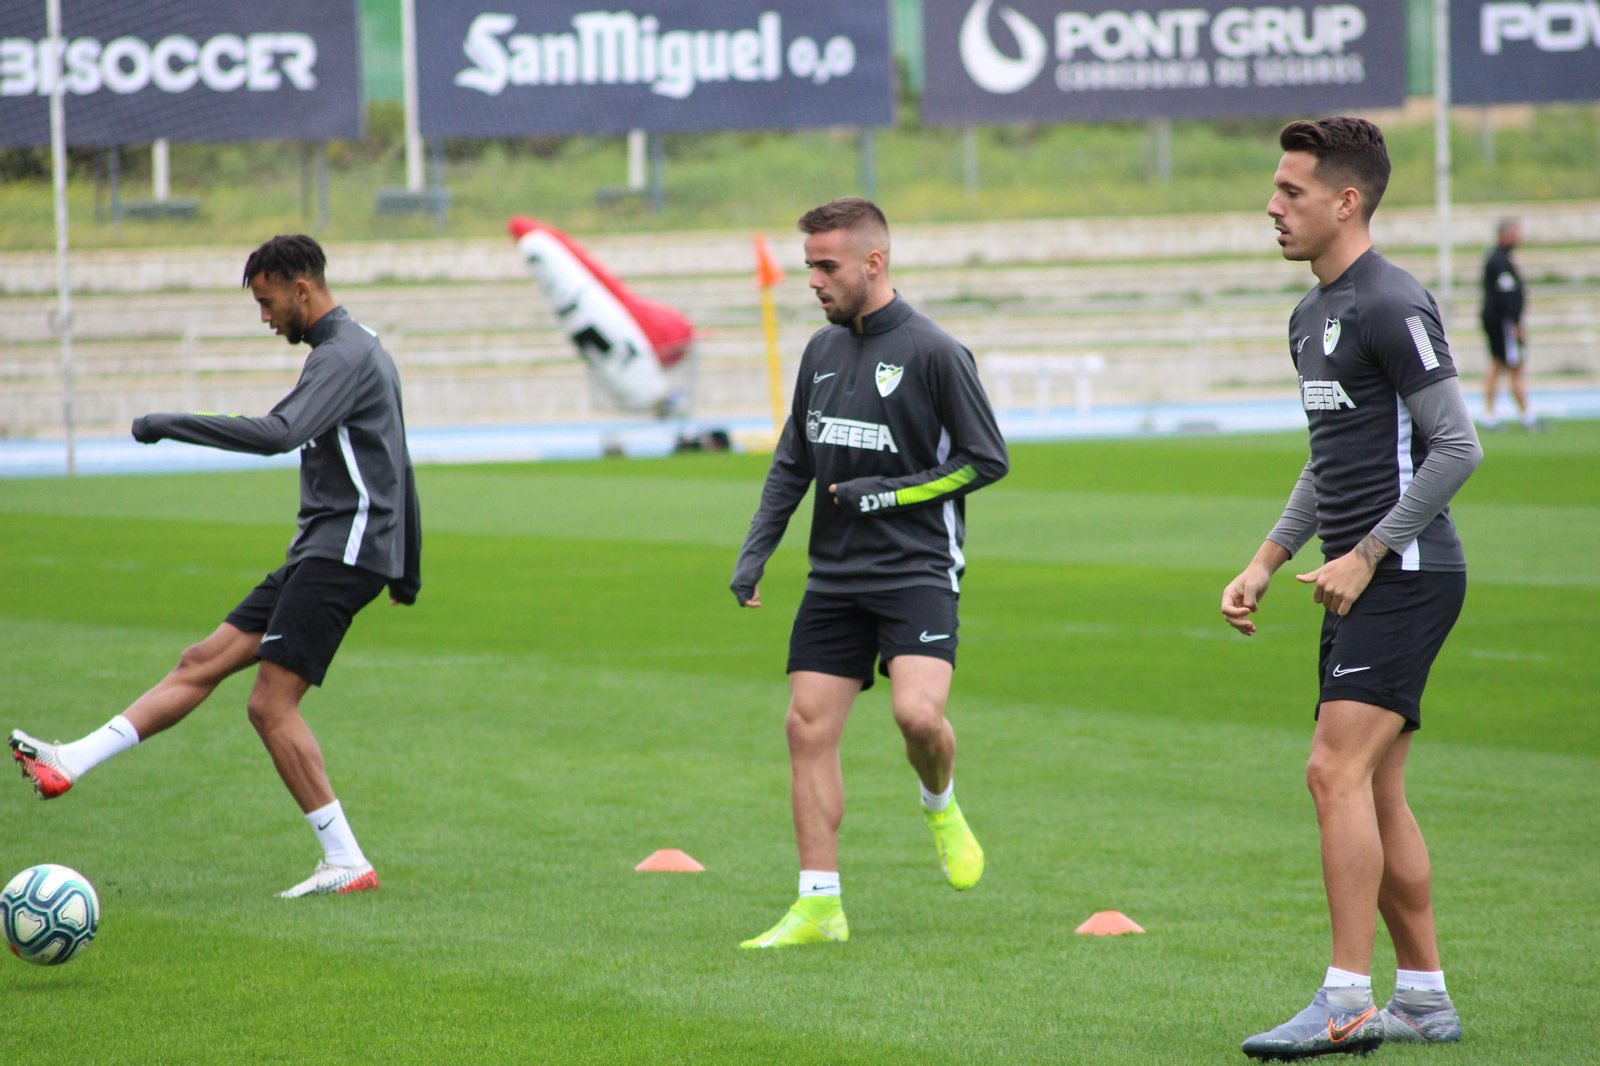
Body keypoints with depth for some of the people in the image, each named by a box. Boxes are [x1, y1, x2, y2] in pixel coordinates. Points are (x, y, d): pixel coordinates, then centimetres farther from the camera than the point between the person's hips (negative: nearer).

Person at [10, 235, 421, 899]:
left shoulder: (343, 355, -13)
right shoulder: (362, 349, 20)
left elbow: (279, 433, -29)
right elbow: (399, 468, 27)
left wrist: (169, 426, -23)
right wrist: (408, 574, 33)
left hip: (343, 552, -10)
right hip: (321, 553, 10)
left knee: (271, 703, -13)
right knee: (203, 662, 6)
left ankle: (346, 863, -10)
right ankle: (72, 763, 4)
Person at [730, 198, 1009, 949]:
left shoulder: (932, 353, -9)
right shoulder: (822, 351, 11)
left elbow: (986, 460, -7)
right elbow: (792, 463, 18)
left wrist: (886, 493, -13)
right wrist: (755, 552, 7)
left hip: (917, 572, -6)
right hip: (835, 577, 6)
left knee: (917, 712, -24)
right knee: (808, 725, -1)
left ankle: (941, 808, 11)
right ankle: (818, 906, 5)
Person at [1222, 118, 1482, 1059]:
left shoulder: (1393, 307, -13)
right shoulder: (1313, 315, 17)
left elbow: (1456, 446, -17)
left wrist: (1366, 555, -17)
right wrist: (1267, 563, 20)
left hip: (1406, 575, -10)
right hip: (1363, 580, 10)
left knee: (1338, 771, -16)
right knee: (1375, 790, 10)